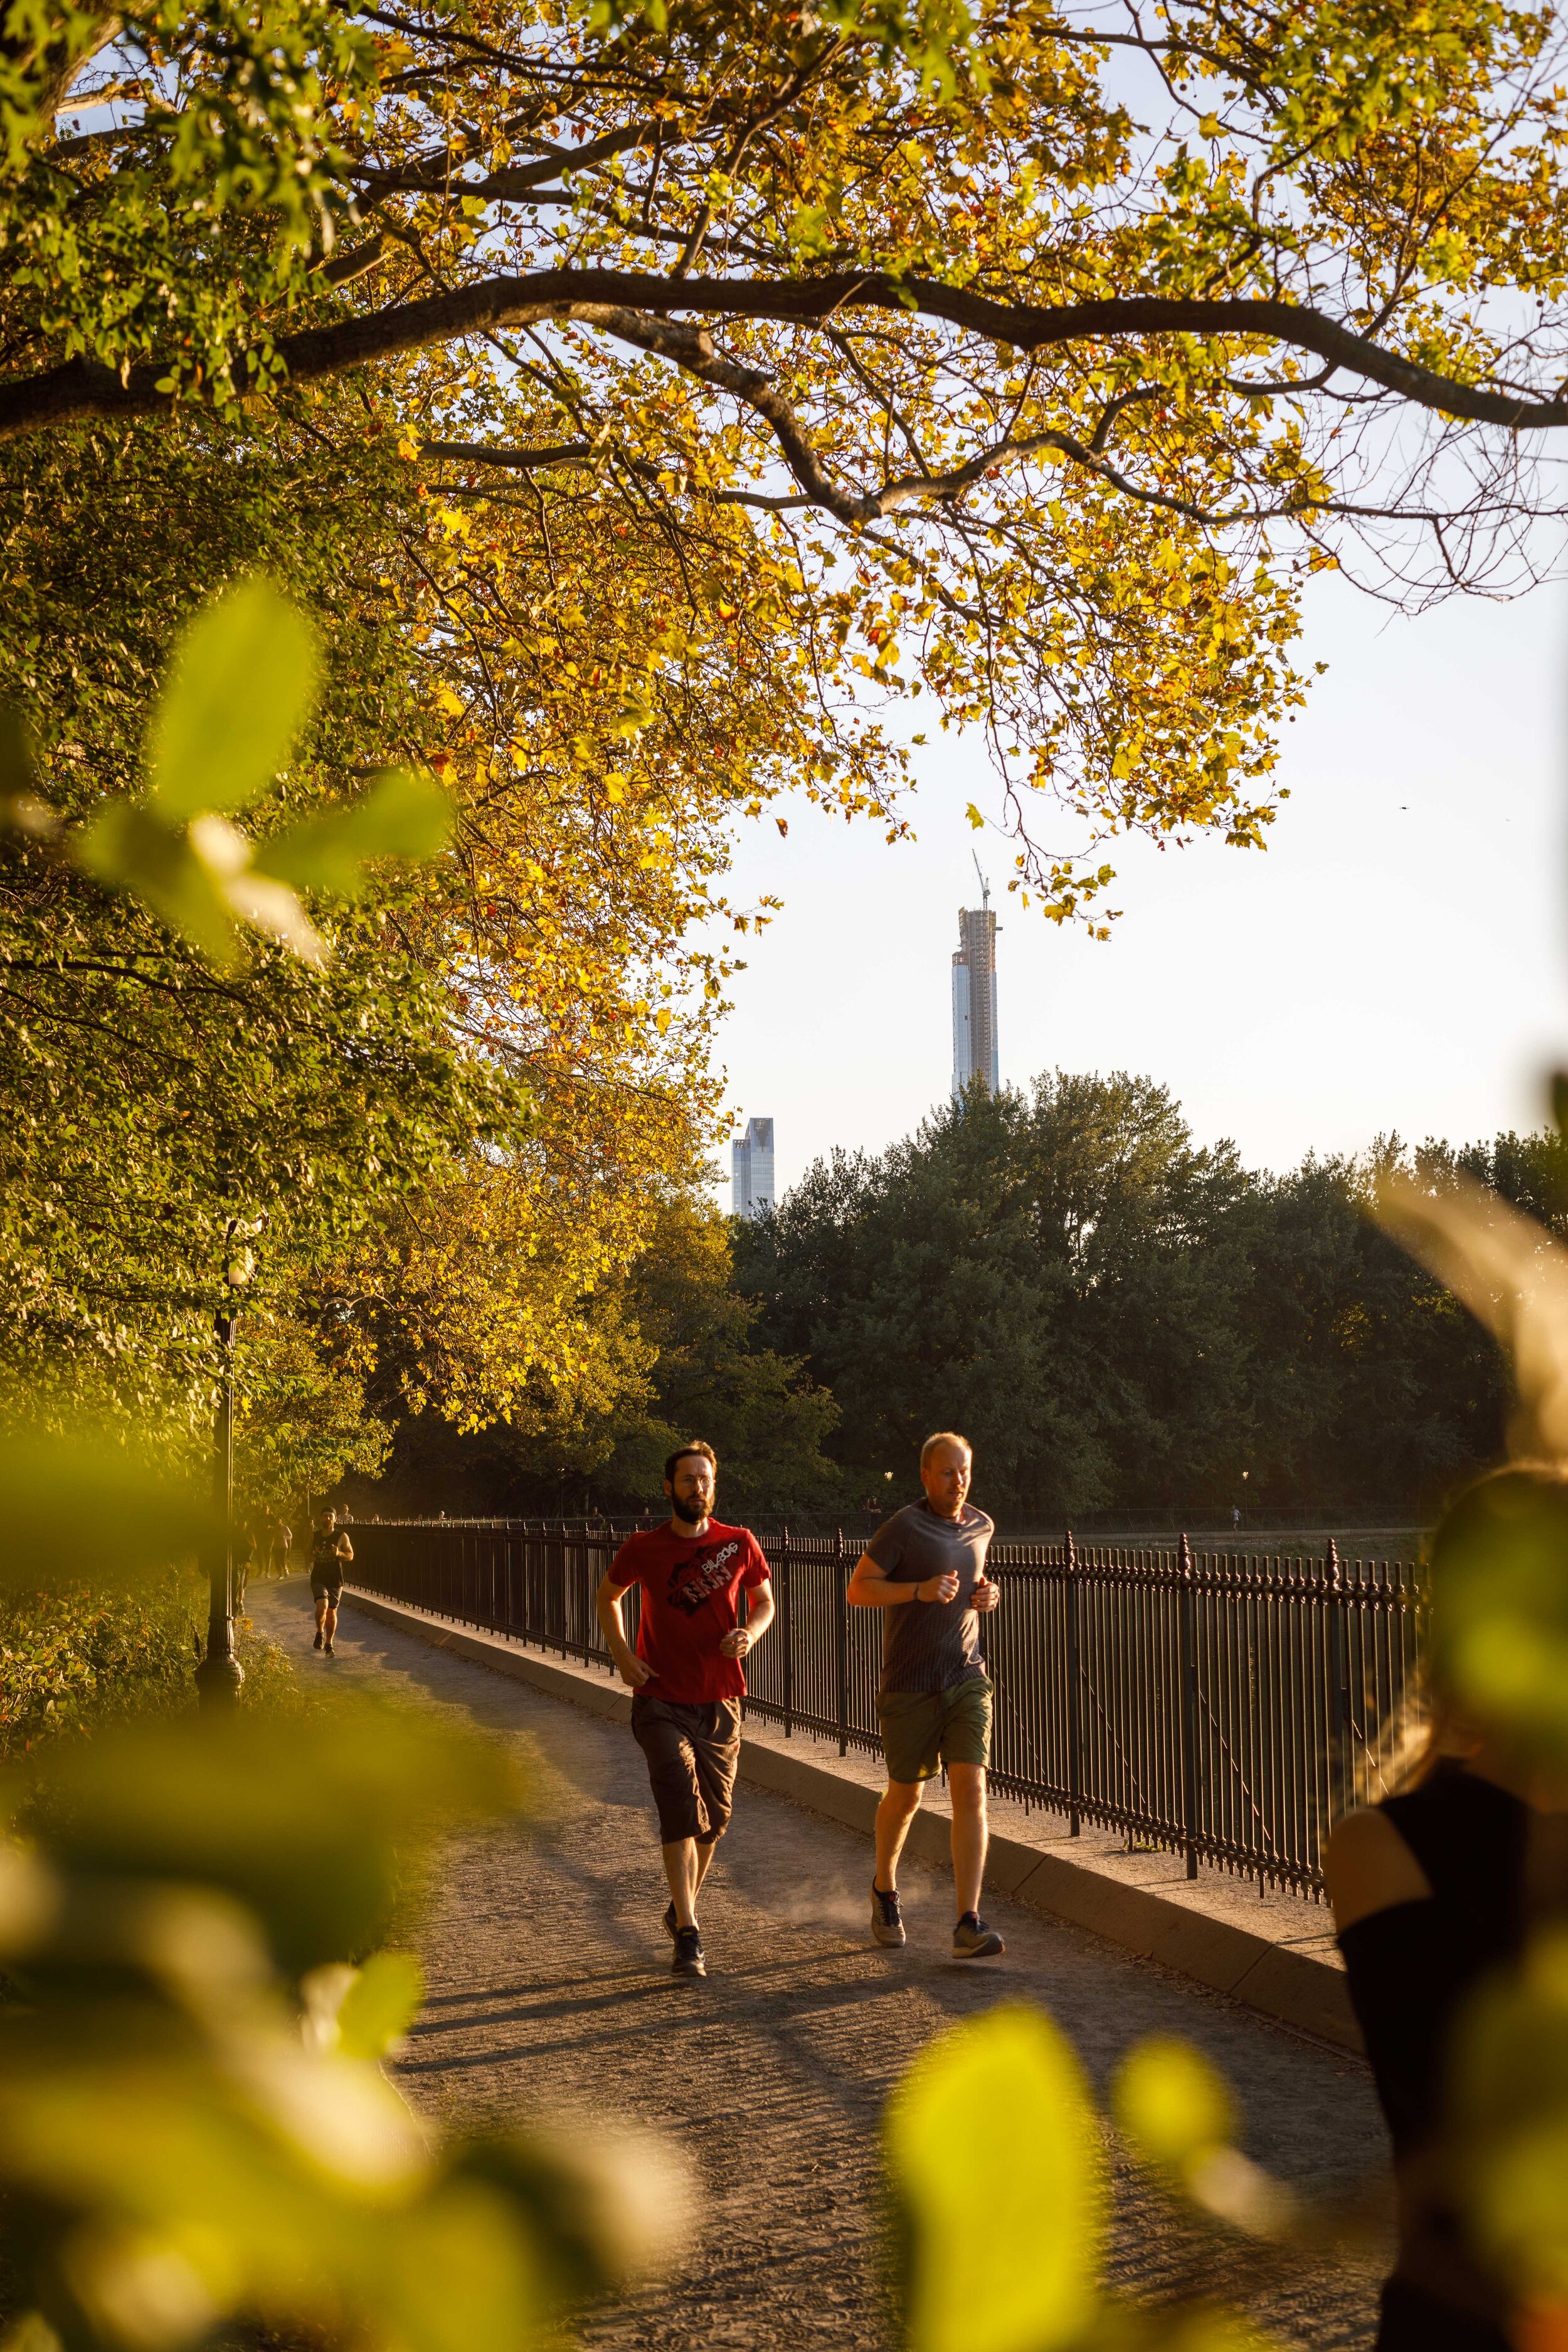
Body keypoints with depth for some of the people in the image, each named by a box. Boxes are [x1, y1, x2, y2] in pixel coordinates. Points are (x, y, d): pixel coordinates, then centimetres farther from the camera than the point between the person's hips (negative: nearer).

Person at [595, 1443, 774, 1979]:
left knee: (714, 1817, 11)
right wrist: (622, 1655, 0)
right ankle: (688, 1935, -13)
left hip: (720, 1703, 2)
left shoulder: (740, 1544, -2)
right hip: (662, 1703, -2)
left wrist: (750, 1634, -9)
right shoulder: (642, 1549, -4)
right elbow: (608, 1597, 14)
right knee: (681, 1810, -15)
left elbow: (764, 1600, 13)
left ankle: (682, 1908, 36)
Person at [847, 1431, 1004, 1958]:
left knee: (971, 1791, -11)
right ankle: (885, 1889, 39)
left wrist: (988, 1593, 4)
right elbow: (858, 1590, -12)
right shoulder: (905, 1527, -11)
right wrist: (921, 1590, -24)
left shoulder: (982, 1526, 7)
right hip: (910, 1686, -3)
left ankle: (969, 1926, -13)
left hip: (967, 1678, 4)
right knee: (905, 1796, 11)